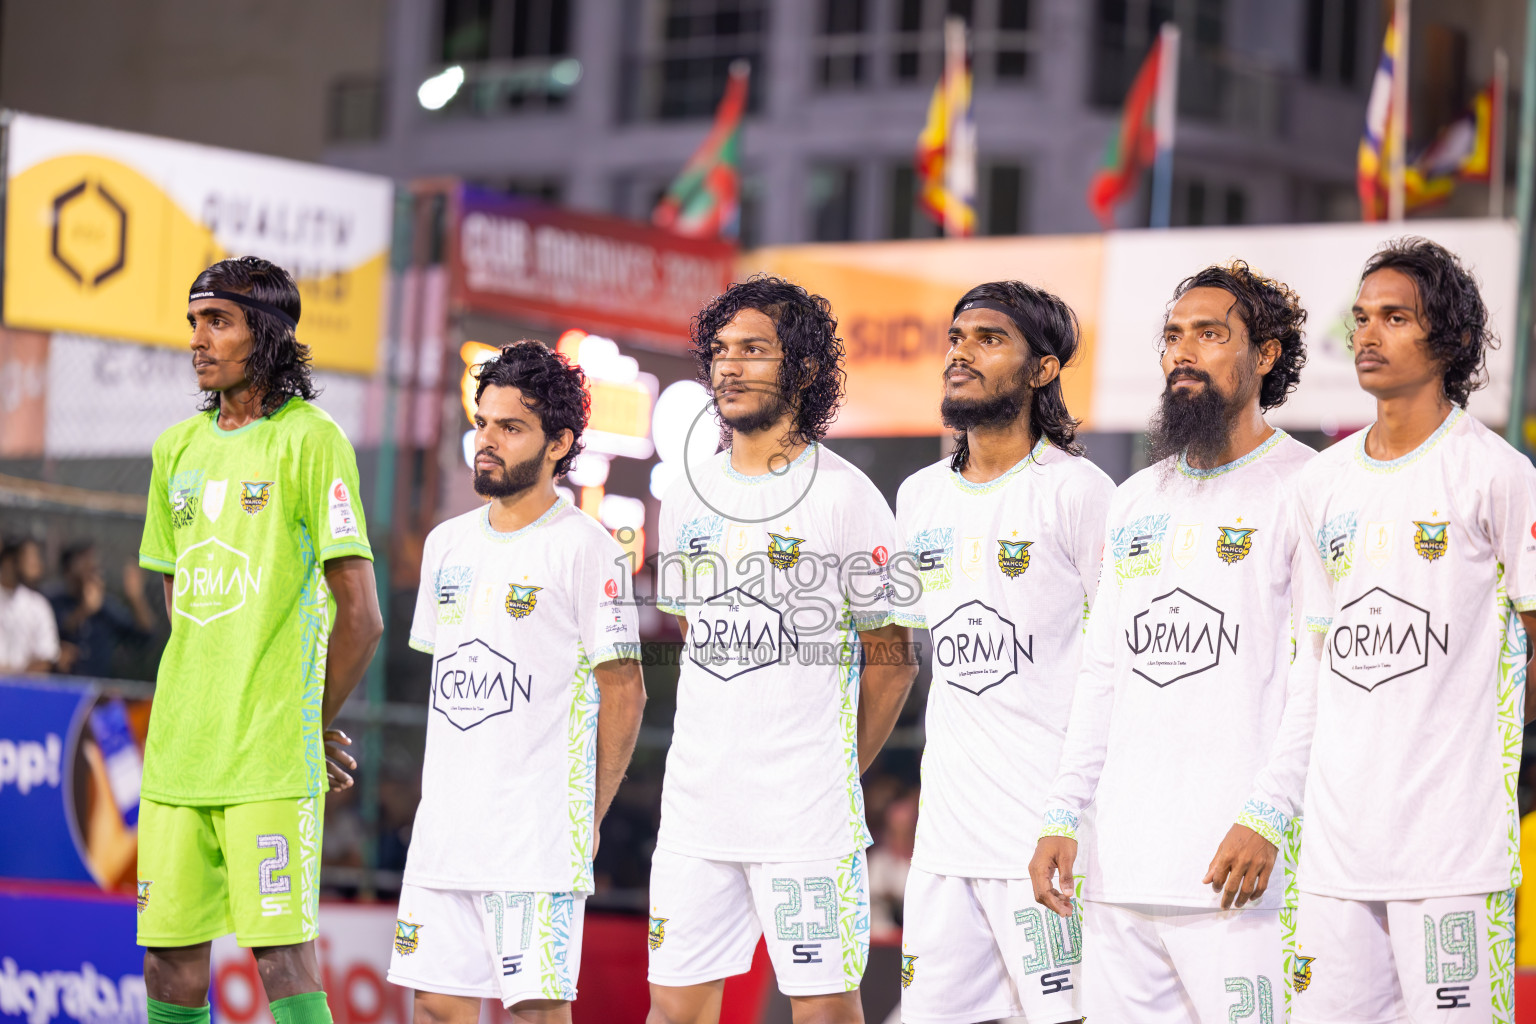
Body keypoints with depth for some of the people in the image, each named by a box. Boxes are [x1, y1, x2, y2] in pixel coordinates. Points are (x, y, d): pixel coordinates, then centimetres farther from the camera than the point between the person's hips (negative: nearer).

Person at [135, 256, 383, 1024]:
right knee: (169, 960, 5)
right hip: (176, 753, 6)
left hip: (270, 761, -6)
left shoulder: (311, 440, -5)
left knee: (281, 956, -8)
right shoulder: (176, 449, 14)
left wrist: (310, 725, 4)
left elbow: (361, 616, -6)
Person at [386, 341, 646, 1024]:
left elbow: (623, 690, -5)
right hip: (442, 831, 7)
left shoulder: (584, 548, -7)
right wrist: (446, 797, 16)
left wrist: (589, 815, -4)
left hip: (539, 838, -6)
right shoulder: (446, 544, 14)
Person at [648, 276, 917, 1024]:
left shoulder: (844, 496, -4)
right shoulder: (687, 497, 12)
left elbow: (890, 660, -1)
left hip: (807, 818, -5)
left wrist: (838, 771, 0)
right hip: (695, 804, 5)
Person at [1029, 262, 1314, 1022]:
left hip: (1233, 869, -6)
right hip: (1119, 864, 7)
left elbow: (1320, 680, -10)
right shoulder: (1134, 502, 20)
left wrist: (1265, 818, -19)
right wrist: (1061, 816, 12)